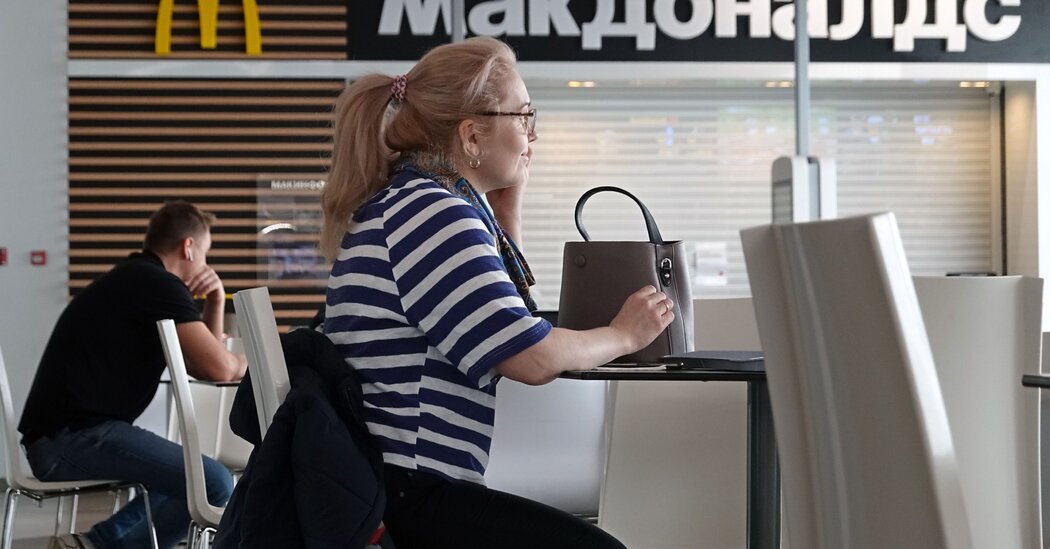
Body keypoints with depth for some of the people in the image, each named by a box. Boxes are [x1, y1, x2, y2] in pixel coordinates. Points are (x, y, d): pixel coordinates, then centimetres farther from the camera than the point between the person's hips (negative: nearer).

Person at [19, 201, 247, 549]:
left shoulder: (134, 281, 23)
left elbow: (199, 365, 27)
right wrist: (241, 363, 6)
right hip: (77, 438, -11)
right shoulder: (160, 285, -9)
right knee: (214, 484, -18)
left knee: (185, 475, 28)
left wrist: (215, 303, 14)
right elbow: (218, 368, -16)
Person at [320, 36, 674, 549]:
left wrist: (508, 201, 17)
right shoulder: (430, 211, -16)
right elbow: (534, 357, -20)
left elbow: (509, 314, 26)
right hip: (403, 496, -10)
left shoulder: (417, 203, 15)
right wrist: (624, 334, -1)